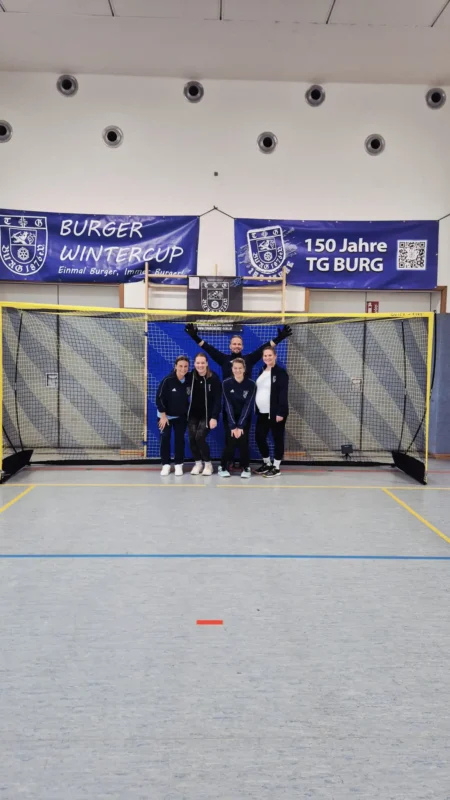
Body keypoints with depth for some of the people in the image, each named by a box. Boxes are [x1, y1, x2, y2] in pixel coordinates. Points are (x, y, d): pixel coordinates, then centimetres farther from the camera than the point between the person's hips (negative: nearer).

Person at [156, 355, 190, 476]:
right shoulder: (168, 380, -23)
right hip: (165, 415, -2)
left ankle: (179, 464, 14)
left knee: (179, 439, 5)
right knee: (165, 438, -1)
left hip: (181, 416, 3)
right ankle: (166, 464, 10)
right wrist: (163, 415, -17)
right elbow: (159, 397, -19)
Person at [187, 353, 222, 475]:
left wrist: (214, 417, -17)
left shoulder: (214, 378, -11)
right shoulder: (191, 376, 0)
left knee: (200, 438, -15)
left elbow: (218, 399, -12)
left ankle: (208, 464, 4)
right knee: (192, 438, -5)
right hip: (193, 414, 4)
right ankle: (198, 463, 15)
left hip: (207, 414, -4)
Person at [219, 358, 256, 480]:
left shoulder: (251, 384, -12)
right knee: (230, 442, -12)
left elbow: (248, 405, -15)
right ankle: (223, 467, 6)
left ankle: (246, 467, 5)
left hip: (245, 417, 0)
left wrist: (240, 426, -20)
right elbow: (228, 405, -15)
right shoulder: (226, 383, -12)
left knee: (243, 441, -13)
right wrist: (233, 426, -20)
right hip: (230, 417, 0)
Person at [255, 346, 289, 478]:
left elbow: (283, 393, -14)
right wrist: (256, 409, 11)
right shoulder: (262, 371, 14)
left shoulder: (281, 372, -9)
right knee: (259, 437, 9)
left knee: (277, 438, 2)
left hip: (275, 413, -7)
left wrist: (280, 412, -20)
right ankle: (267, 463, 27)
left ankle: (276, 467, 11)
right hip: (262, 412, 7)